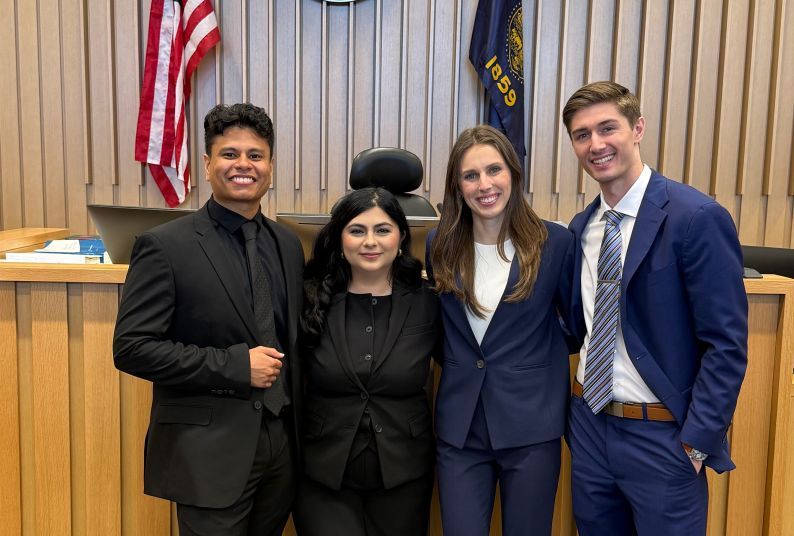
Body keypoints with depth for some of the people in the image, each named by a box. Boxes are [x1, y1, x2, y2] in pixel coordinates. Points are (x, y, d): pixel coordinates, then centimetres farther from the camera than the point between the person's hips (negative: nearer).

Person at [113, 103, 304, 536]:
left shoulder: (288, 244, 6)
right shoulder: (166, 246, -11)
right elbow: (131, 347, -14)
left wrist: (300, 434, 6)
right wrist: (236, 365, -20)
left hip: (281, 444, 6)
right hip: (209, 451, -5)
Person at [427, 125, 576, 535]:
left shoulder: (554, 241, -6)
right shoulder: (441, 246, 1)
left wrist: (536, 356, 0)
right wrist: (463, 362, 2)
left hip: (531, 426, -1)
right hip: (459, 429, 2)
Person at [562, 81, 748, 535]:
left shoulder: (698, 217, -14)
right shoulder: (582, 228, 5)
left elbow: (727, 344, -14)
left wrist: (697, 442, -14)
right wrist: (579, 407, 4)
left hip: (663, 435, -5)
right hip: (590, 425, 6)